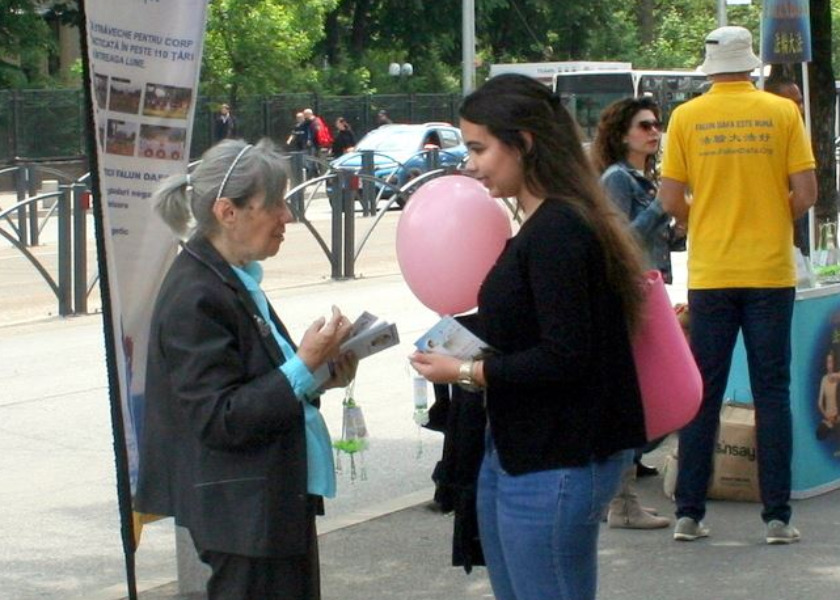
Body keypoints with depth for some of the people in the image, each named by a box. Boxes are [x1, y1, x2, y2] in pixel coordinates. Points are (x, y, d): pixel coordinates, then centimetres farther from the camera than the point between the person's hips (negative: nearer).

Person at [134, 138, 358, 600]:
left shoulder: (236, 281, 11)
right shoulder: (195, 299, -18)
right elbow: (219, 420, -22)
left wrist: (318, 377, 5)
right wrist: (304, 366, -22)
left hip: (278, 501, 10)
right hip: (244, 514, -10)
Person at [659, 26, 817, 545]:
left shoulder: (687, 117, -1)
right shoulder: (783, 112, -3)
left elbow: (670, 198, -2)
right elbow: (806, 193, -6)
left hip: (709, 273, 1)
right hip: (771, 271, -1)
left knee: (703, 394, 8)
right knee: (772, 393, 5)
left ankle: (689, 513, 9)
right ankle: (778, 516, 4)